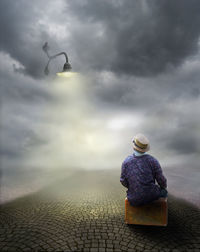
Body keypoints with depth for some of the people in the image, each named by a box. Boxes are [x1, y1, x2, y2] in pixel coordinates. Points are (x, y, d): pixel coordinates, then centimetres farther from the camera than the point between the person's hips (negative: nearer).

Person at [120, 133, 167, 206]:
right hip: (151, 196, -1)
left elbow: (124, 181, -5)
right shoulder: (152, 161, -17)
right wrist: (164, 187, 14)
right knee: (163, 192, 31)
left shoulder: (126, 162, -13)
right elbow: (161, 180, -10)